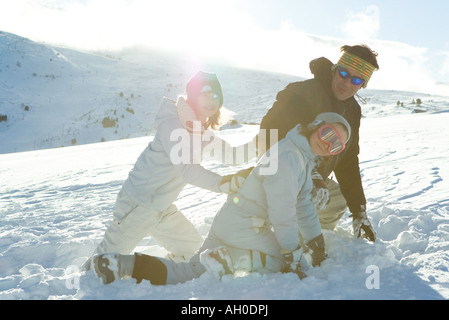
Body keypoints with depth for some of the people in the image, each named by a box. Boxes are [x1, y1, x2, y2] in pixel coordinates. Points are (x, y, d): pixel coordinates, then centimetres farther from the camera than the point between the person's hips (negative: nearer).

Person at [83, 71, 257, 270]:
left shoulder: (202, 132, 6)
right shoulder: (171, 124, -22)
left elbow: (230, 155, 8)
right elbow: (187, 168, -34)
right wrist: (224, 184, -45)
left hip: (162, 209, 8)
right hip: (137, 205, -8)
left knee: (194, 250, 15)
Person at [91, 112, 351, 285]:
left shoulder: (306, 159, 13)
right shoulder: (287, 157, -20)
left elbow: (303, 204, 19)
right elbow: (283, 213, -22)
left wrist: (316, 243, 20)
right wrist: (293, 257, -14)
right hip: (244, 232, -9)